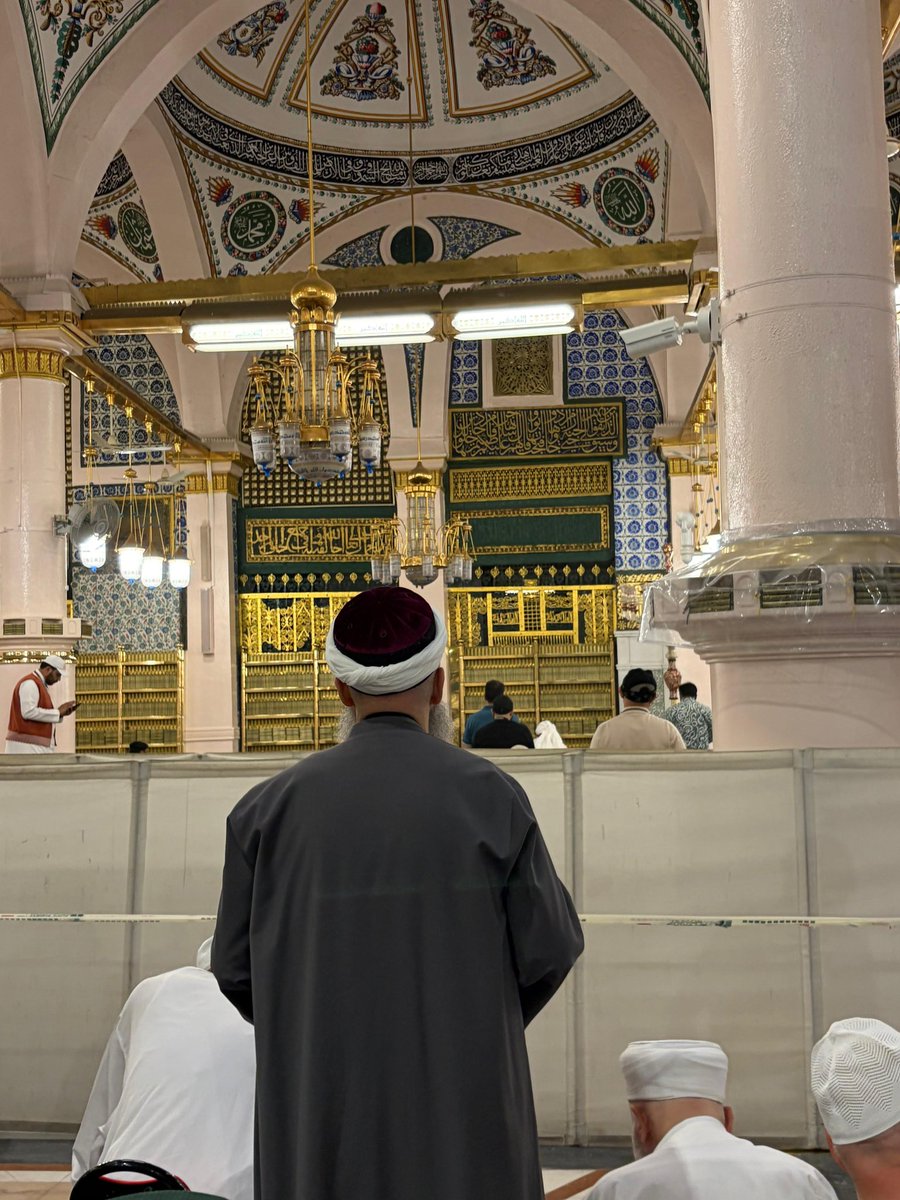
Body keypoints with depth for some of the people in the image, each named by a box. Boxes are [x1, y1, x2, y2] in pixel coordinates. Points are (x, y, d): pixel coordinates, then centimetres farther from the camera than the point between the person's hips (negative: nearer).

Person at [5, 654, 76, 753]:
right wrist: (58, 712, -15)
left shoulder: (40, 685, 20)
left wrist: (60, 713, 7)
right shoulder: (30, 683, -11)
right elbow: (28, 712, -23)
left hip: (38, 746, 10)